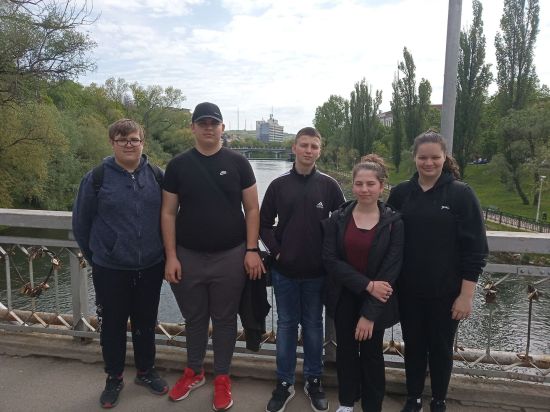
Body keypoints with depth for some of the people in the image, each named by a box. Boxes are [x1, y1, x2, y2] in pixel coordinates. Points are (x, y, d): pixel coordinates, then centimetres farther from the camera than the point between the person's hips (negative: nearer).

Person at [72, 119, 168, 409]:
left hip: (151, 268, 2)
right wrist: (95, 257, 8)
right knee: (112, 325, 13)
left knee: (145, 323, 17)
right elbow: (81, 222, 2)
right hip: (110, 270, -2)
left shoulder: (156, 176, -1)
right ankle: (114, 378, 34)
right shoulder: (96, 178, -7)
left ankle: (146, 372, 38)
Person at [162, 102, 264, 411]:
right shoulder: (178, 165, 1)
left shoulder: (237, 163, -1)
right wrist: (171, 256, -4)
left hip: (230, 256, -1)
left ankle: (222, 378, 29)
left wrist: (252, 250, -7)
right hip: (188, 257, 1)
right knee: (194, 318, 16)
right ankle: (194, 372, 37)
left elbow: (252, 209, 0)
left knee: (225, 319, 11)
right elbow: (169, 213, 2)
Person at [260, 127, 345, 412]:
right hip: (284, 270, 1)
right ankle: (284, 383, 27)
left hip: (317, 271, 0)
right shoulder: (279, 185, -1)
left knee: (313, 326, 13)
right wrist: (276, 250, -5)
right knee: (286, 325, 12)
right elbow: (264, 223, 5)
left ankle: (314, 381, 31)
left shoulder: (329, 185, -2)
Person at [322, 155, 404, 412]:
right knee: (346, 350, 15)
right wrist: (367, 284, -20)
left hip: (376, 302, -1)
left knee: (372, 353, 13)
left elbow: (391, 270, -12)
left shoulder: (394, 222, -10)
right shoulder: (338, 218, -6)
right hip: (344, 297, 2)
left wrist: (370, 313, -15)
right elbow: (330, 260, -11)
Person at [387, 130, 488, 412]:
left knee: (441, 347, 13)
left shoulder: (461, 193, -8)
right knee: (413, 345, 15)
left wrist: (466, 294, -11)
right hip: (408, 290, 2)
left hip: (446, 292, -2)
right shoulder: (400, 193, 0)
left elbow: (475, 248, -9)